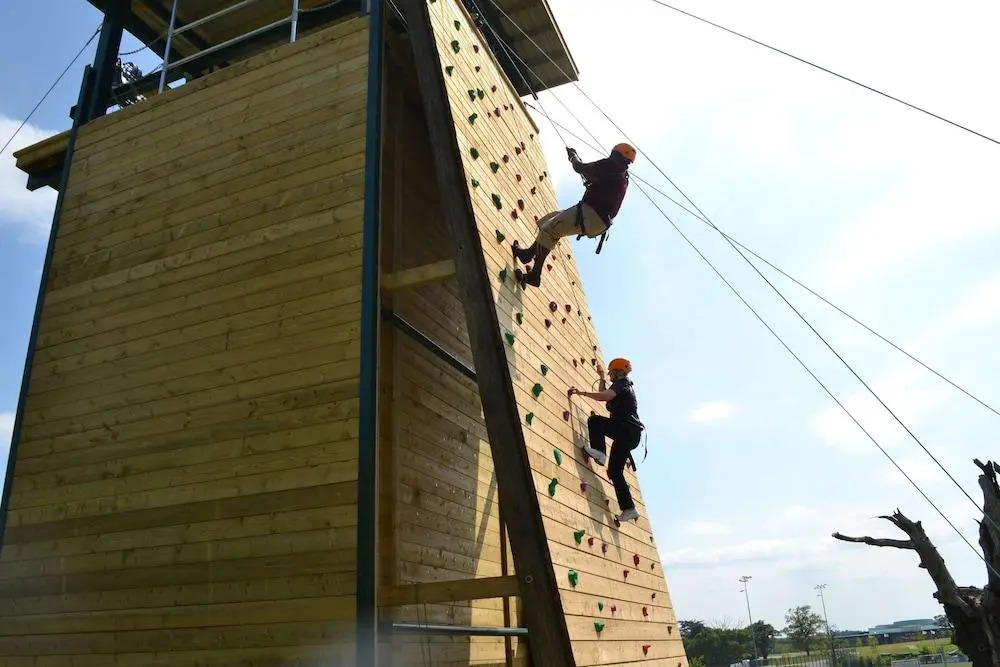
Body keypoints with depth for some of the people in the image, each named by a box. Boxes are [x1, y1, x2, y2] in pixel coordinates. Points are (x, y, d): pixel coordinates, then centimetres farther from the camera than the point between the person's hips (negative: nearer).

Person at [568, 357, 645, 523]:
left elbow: (604, 396, -23)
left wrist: (581, 392, -18)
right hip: (630, 436, 10)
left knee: (594, 420, -16)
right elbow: (605, 395, 41)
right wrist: (601, 377, 39)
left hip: (627, 432, -10)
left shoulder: (621, 383, -3)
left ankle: (599, 452, -23)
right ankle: (628, 509, 5)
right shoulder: (625, 385, 27)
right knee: (615, 472, 7)